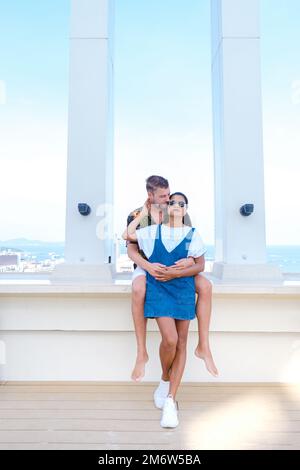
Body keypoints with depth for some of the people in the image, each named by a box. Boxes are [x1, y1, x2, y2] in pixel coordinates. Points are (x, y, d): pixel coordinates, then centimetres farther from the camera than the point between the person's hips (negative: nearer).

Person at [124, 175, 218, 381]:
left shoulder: (180, 214, -7)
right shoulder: (136, 216, -10)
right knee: (138, 291, -39)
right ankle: (142, 353, -24)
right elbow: (131, 250, -13)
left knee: (205, 286, -26)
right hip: (146, 267, -2)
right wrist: (148, 266, -35)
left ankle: (203, 346, -15)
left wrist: (190, 260, -34)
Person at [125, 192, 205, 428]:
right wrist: (143, 212, 15)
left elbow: (200, 265, 3)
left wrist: (175, 273, -10)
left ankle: (170, 400, 12)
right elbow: (129, 234, 14)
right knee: (170, 339, -16)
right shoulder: (154, 231, 8)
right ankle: (165, 379, 16)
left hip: (183, 290, 1)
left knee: (181, 344, 2)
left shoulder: (193, 234, 5)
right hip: (158, 289, -1)